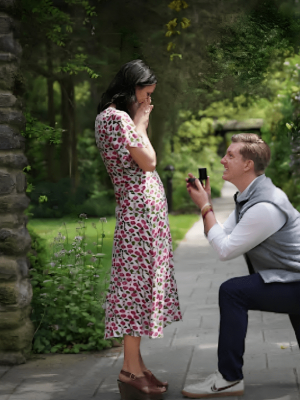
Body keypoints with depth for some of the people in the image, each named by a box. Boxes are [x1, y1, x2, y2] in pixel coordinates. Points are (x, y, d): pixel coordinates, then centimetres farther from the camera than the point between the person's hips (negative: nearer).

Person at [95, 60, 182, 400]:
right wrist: (140, 124, -4)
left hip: (147, 210, 11)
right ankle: (131, 370, -5)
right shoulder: (117, 117, -12)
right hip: (139, 209, -11)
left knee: (139, 283, 10)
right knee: (137, 283, -8)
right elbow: (148, 161, -13)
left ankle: (135, 364, 13)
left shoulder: (120, 117, 20)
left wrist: (139, 123, 17)